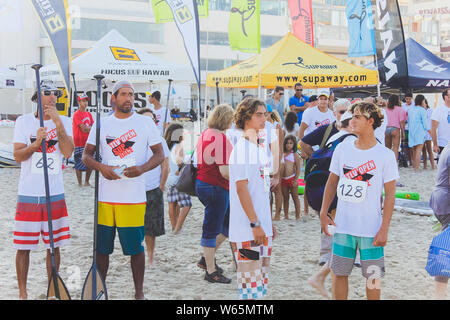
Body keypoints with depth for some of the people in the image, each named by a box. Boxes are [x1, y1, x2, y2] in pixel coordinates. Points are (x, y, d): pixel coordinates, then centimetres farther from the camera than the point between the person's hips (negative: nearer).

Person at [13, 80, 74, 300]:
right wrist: (36, 143, -21)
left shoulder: (64, 122, 4)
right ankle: (22, 293, 15)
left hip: (55, 195, 1)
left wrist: (58, 123, -17)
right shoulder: (24, 121, 2)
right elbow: (18, 156, -4)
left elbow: (68, 152, -11)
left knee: (54, 246, 8)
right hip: (28, 194, -1)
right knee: (23, 246, 2)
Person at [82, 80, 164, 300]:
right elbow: (86, 155, 11)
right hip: (104, 196, 2)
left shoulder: (145, 123, 4)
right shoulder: (101, 124, 9)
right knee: (102, 246, 7)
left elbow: (159, 154, 4)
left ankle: (139, 292, 14)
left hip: (134, 197, -2)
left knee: (136, 247, 1)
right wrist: (101, 167, -11)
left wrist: (141, 169, -15)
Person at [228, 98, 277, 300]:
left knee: (261, 286, 14)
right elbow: (241, 188, -18)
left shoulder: (260, 148, 15)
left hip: (262, 227, 10)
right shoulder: (242, 148, -13)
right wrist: (255, 224, -20)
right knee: (250, 289, -6)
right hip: (247, 230, -9)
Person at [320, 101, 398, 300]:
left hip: (372, 229, -3)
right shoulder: (342, 149, 5)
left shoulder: (386, 155, -5)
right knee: (339, 273, 9)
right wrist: (323, 213, 6)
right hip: (342, 226, 3)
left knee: (373, 276, 6)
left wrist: (384, 229, -10)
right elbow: (332, 182, 14)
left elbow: (390, 194, -5)